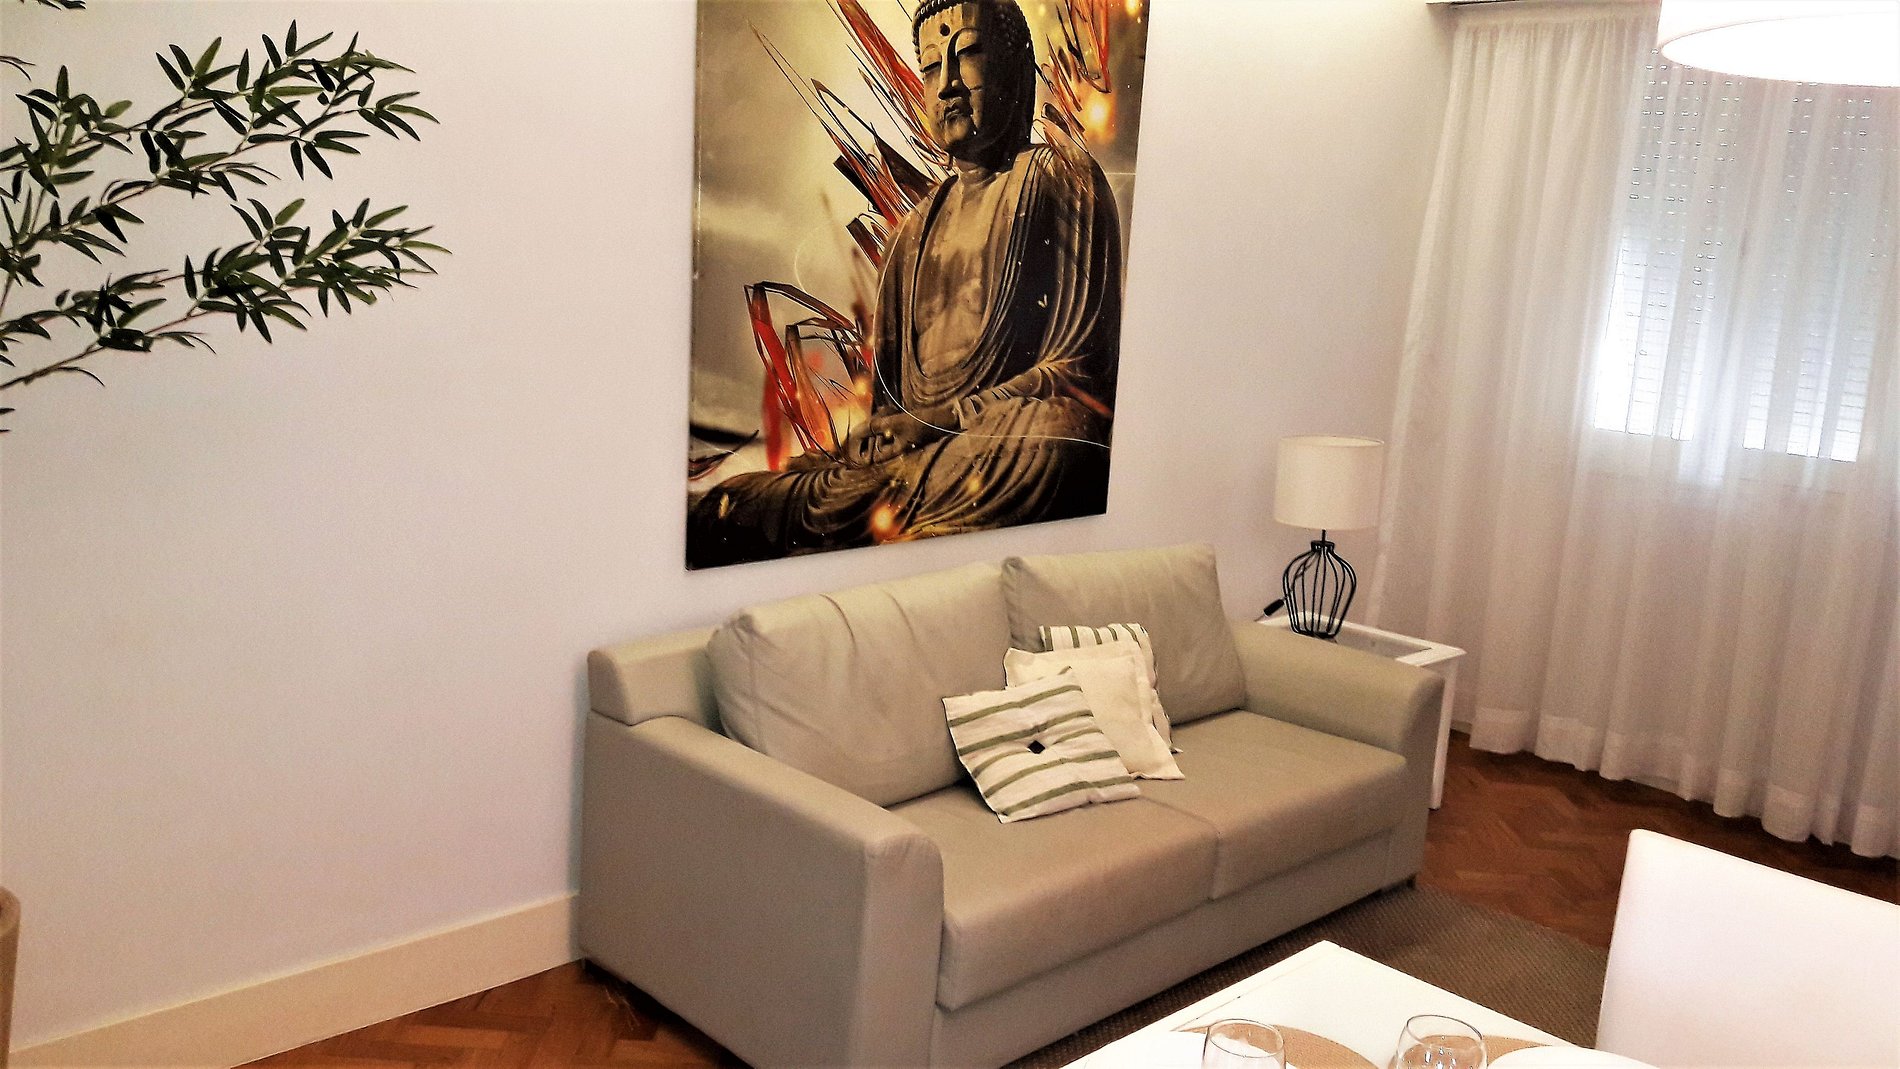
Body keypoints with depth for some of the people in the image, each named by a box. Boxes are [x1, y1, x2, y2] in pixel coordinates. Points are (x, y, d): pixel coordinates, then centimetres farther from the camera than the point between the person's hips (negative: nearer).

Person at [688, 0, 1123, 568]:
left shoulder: (1058, 176, 7)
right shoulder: (919, 225, 25)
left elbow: (1083, 366, -4)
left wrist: (944, 418, -14)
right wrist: (875, 438, -3)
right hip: (912, 446, 5)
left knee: (1056, 434, -41)